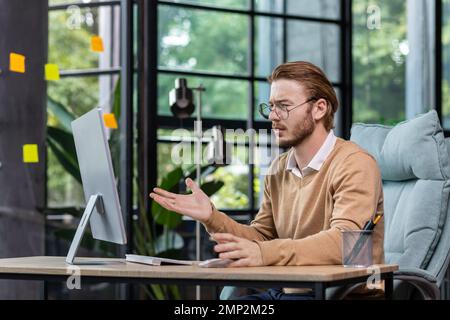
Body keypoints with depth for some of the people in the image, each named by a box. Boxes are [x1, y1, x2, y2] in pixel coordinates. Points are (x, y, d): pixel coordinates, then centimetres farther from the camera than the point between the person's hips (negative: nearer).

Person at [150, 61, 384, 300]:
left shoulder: (354, 165, -12)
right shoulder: (279, 168, 13)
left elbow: (344, 241, -25)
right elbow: (260, 238, 15)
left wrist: (266, 254, -36)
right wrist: (211, 217, -2)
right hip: (285, 290, 7)